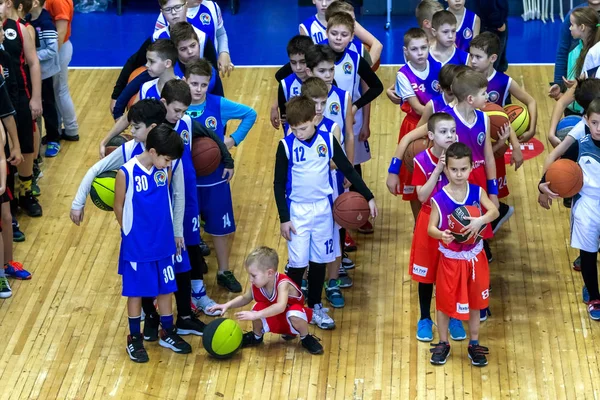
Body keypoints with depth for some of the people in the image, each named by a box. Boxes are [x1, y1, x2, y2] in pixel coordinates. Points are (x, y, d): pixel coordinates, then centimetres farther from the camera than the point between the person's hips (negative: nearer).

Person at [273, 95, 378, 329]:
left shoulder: (328, 140, -6)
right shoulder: (286, 145, -11)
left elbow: (348, 170, 3)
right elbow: (279, 184, -6)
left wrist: (368, 197, 0)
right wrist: (284, 218, -9)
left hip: (323, 209, 2)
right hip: (297, 211, -2)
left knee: (319, 261, 11)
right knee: (298, 263, -5)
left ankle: (315, 307, 25)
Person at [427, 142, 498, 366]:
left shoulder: (477, 192, -9)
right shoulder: (439, 199, -15)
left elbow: (494, 211, -24)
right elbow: (430, 228, -17)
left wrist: (480, 220, -44)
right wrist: (440, 234, -40)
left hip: (474, 258, 2)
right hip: (450, 259, -2)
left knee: (475, 302, 15)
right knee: (445, 302, 9)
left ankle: (474, 345, 30)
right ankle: (443, 344, 28)